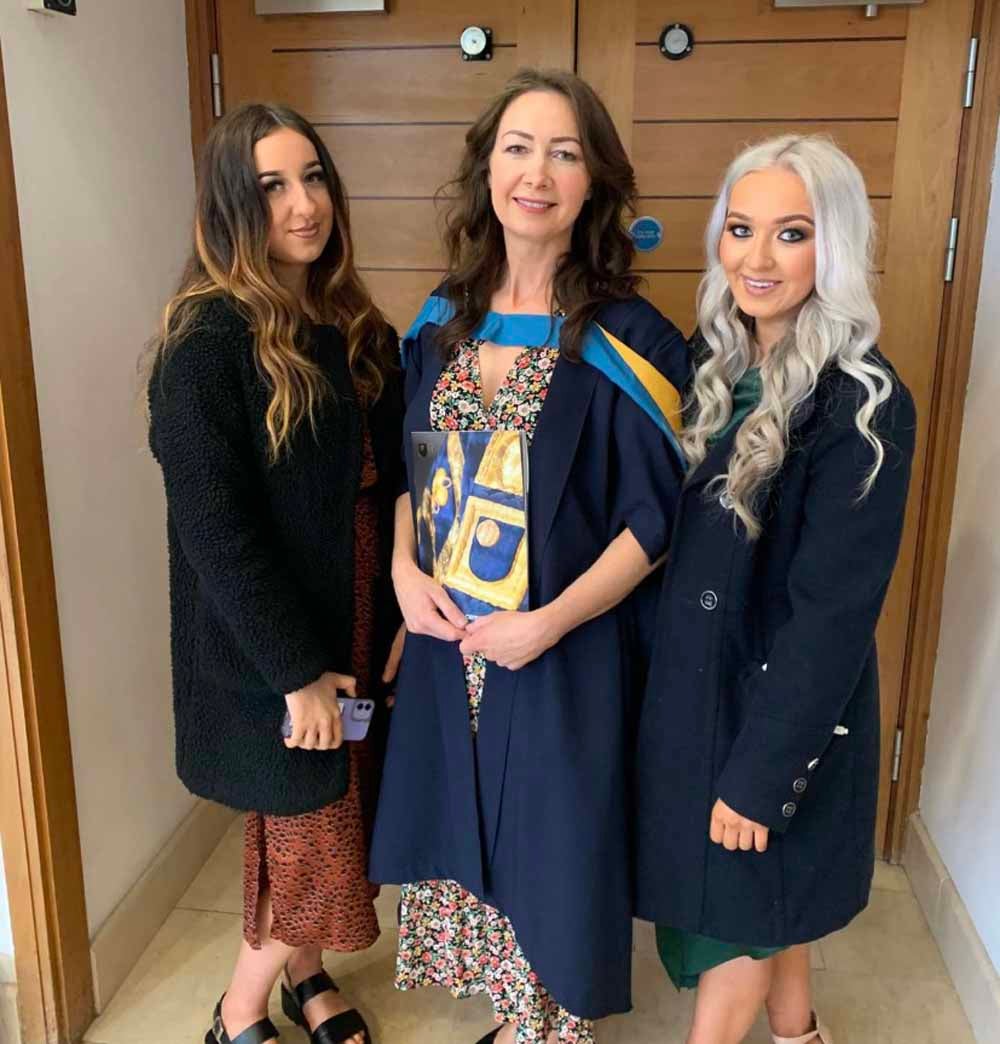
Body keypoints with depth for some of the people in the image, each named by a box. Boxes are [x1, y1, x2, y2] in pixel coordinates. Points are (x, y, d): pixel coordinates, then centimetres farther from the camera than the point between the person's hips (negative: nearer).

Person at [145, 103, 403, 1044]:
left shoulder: (355, 325, 5)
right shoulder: (208, 340, -17)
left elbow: (387, 482, 9)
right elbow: (214, 530, -20)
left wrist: (398, 613, 2)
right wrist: (296, 669, -18)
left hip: (359, 623, 6)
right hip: (268, 651, -6)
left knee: (333, 833, 18)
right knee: (316, 852, 5)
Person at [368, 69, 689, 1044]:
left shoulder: (627, 341, -13)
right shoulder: (443, 321, 3)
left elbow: (655, 517, -12)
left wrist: (547, 622, -19)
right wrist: (404, 570, -5)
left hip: (564, 653, -5)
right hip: (447, 637, 5)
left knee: (551, 839, 11)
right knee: (466, 826, 18)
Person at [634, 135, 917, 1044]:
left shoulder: (861, 404, -21)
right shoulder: (711, 361, 1)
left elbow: (833, 610, -21)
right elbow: (663, 523, 5)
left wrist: (761, 769, -18)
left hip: (780, 695, -7)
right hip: (691, 670, 7)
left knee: (737, 897, 12)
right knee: (763, 892, 24)